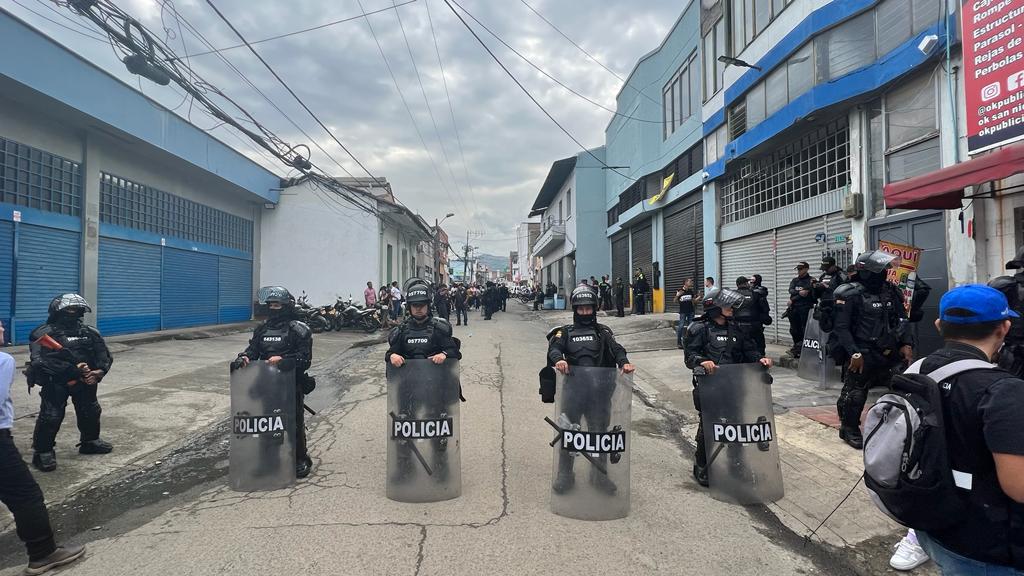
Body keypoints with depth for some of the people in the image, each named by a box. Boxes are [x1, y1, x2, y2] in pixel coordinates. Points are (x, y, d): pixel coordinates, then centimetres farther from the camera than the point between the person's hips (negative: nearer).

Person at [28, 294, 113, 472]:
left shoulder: (90, 332, 6)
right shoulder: (45, 333, -9)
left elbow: (104, 357, 5)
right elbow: (39, 361, -20)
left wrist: (98, 372, -15)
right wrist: (71, 369, -27)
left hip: (84, 380, 5)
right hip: (55, 382, -5)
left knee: (91, 411, 16)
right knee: (51, 416, -11)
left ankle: (90, 441, 36)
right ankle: (43, 451, 6)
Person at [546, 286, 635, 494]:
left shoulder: (603, 332, 13)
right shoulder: (565, 332, 11)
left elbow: (616, 349, -3)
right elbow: (554, 348, -8)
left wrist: (624, 362, -26)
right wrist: (558, 359, -32)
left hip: (599, 391, 1)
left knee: (600, 431, 11)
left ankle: (599, 474, 28)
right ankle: (565, 475, 19)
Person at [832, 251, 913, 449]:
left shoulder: (891, 291, 8)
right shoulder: (851, 295, -12)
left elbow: (901, 320, 15)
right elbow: (841, 328, -15)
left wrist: (907, 344, 2)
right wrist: (854, 353, -21)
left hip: (889, 353, 6)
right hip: (862, 356, -6)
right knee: (854, 394, 3)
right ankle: (849, 428, 22)